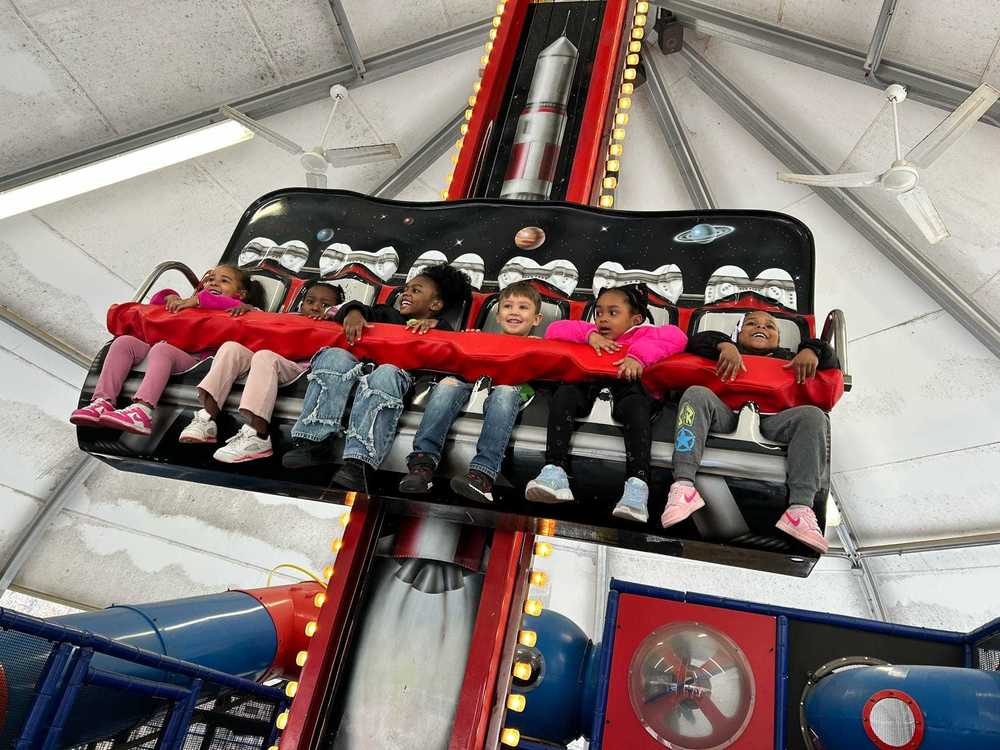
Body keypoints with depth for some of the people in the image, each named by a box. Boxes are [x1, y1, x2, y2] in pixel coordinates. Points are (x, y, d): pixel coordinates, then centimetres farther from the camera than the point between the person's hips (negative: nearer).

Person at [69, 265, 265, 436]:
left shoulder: (233, 310, 19)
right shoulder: (189, 304, 39)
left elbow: (238, 306, -5)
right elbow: (154, 303, 38)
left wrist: (198, 299, -3)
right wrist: (170, 297, 16)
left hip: (195, 358, -6)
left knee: (161, 348, -35)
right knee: (124, 341, -15)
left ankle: (142, 411, -56)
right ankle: (102, 403, -31)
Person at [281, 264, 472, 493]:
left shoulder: (440, 330, 25)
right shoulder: (388, 315, 37)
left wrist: (435, 323, -7)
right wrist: (353, 312, 0)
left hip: (402, 372, -4)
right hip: (361, 368, 4)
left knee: (386, 374, -38)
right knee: (335, 356, -26)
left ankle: (358, 463, -52)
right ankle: (314, 442, -36)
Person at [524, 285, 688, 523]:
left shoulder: (643, 333, 21)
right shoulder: (592, 332, 32)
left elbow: (677, 337, 0)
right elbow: (554, 331, 19)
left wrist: (639, 354, -14)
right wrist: (589, 334, 5)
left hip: (626, 386, -2)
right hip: (588, 386, 3)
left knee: (635, 406, -35)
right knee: (564, 393, -28)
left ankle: (637, 485, -48)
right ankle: (554, 470, -41)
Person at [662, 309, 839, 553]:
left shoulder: (788, 358, 38)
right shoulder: (729, 350, 33)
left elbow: (831, 364, 30)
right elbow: (696, 342, 17)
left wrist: (812, 350, 9)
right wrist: (723, 344, -2)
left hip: (772, 421, 1)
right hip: (726, 414, -1)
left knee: (813, 416, -25)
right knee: (697, 393, -28)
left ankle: (801, 507, -39)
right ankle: (683, 485, -45)